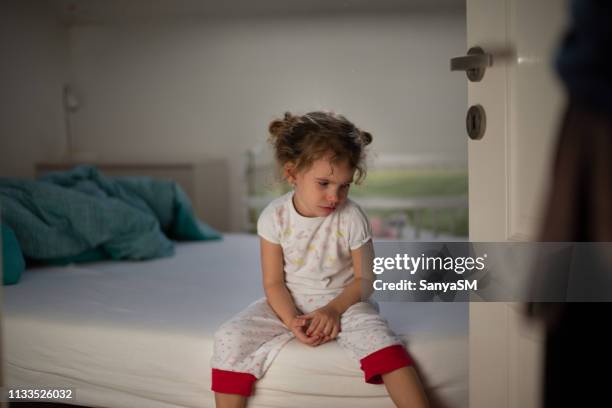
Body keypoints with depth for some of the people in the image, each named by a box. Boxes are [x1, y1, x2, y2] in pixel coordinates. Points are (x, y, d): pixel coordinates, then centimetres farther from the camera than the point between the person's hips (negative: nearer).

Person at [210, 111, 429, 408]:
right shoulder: (274, 216, -10)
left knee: (378, 337, -30)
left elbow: (364, 278, -5)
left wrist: (334, 309, -21)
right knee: (230, 339, -20)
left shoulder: (352, 218, -13)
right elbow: (273, 282, -6)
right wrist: (291, 319, -23)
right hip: (289, 304, 2)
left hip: (342, 302, -1)